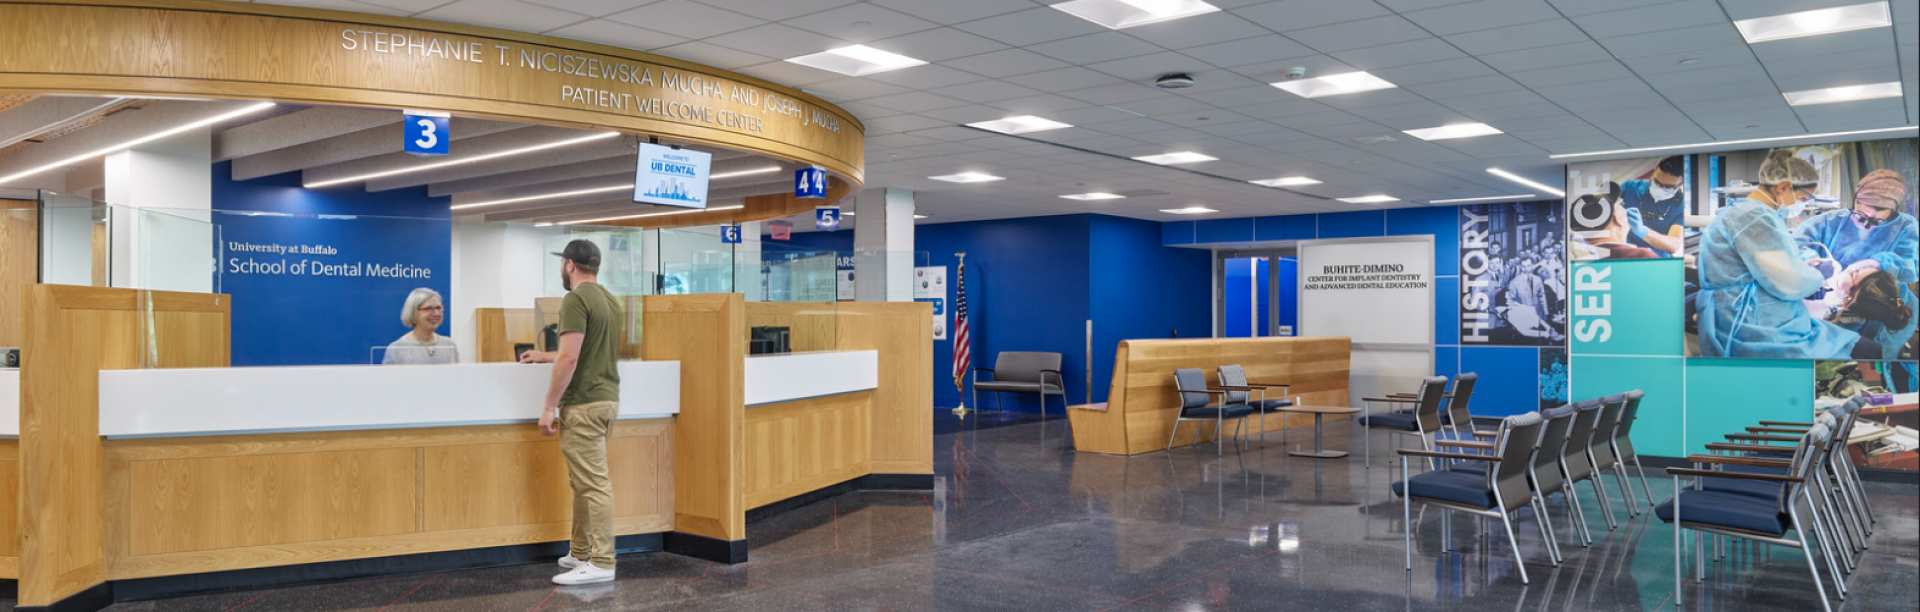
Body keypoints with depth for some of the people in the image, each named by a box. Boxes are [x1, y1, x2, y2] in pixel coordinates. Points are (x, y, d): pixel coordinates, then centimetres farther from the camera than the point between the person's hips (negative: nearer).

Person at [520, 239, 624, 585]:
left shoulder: (576, 300, -13)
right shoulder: (609, 300, 16)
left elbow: (570, 358, -19)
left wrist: (549, 406, -14)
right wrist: (543, 357, 38)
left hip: (583, 404, -10)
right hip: (607, 398, 10)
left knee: (593, 483, -7)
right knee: (582, 480, 17)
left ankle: (601, 563, -3)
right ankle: (580, 553, 24)